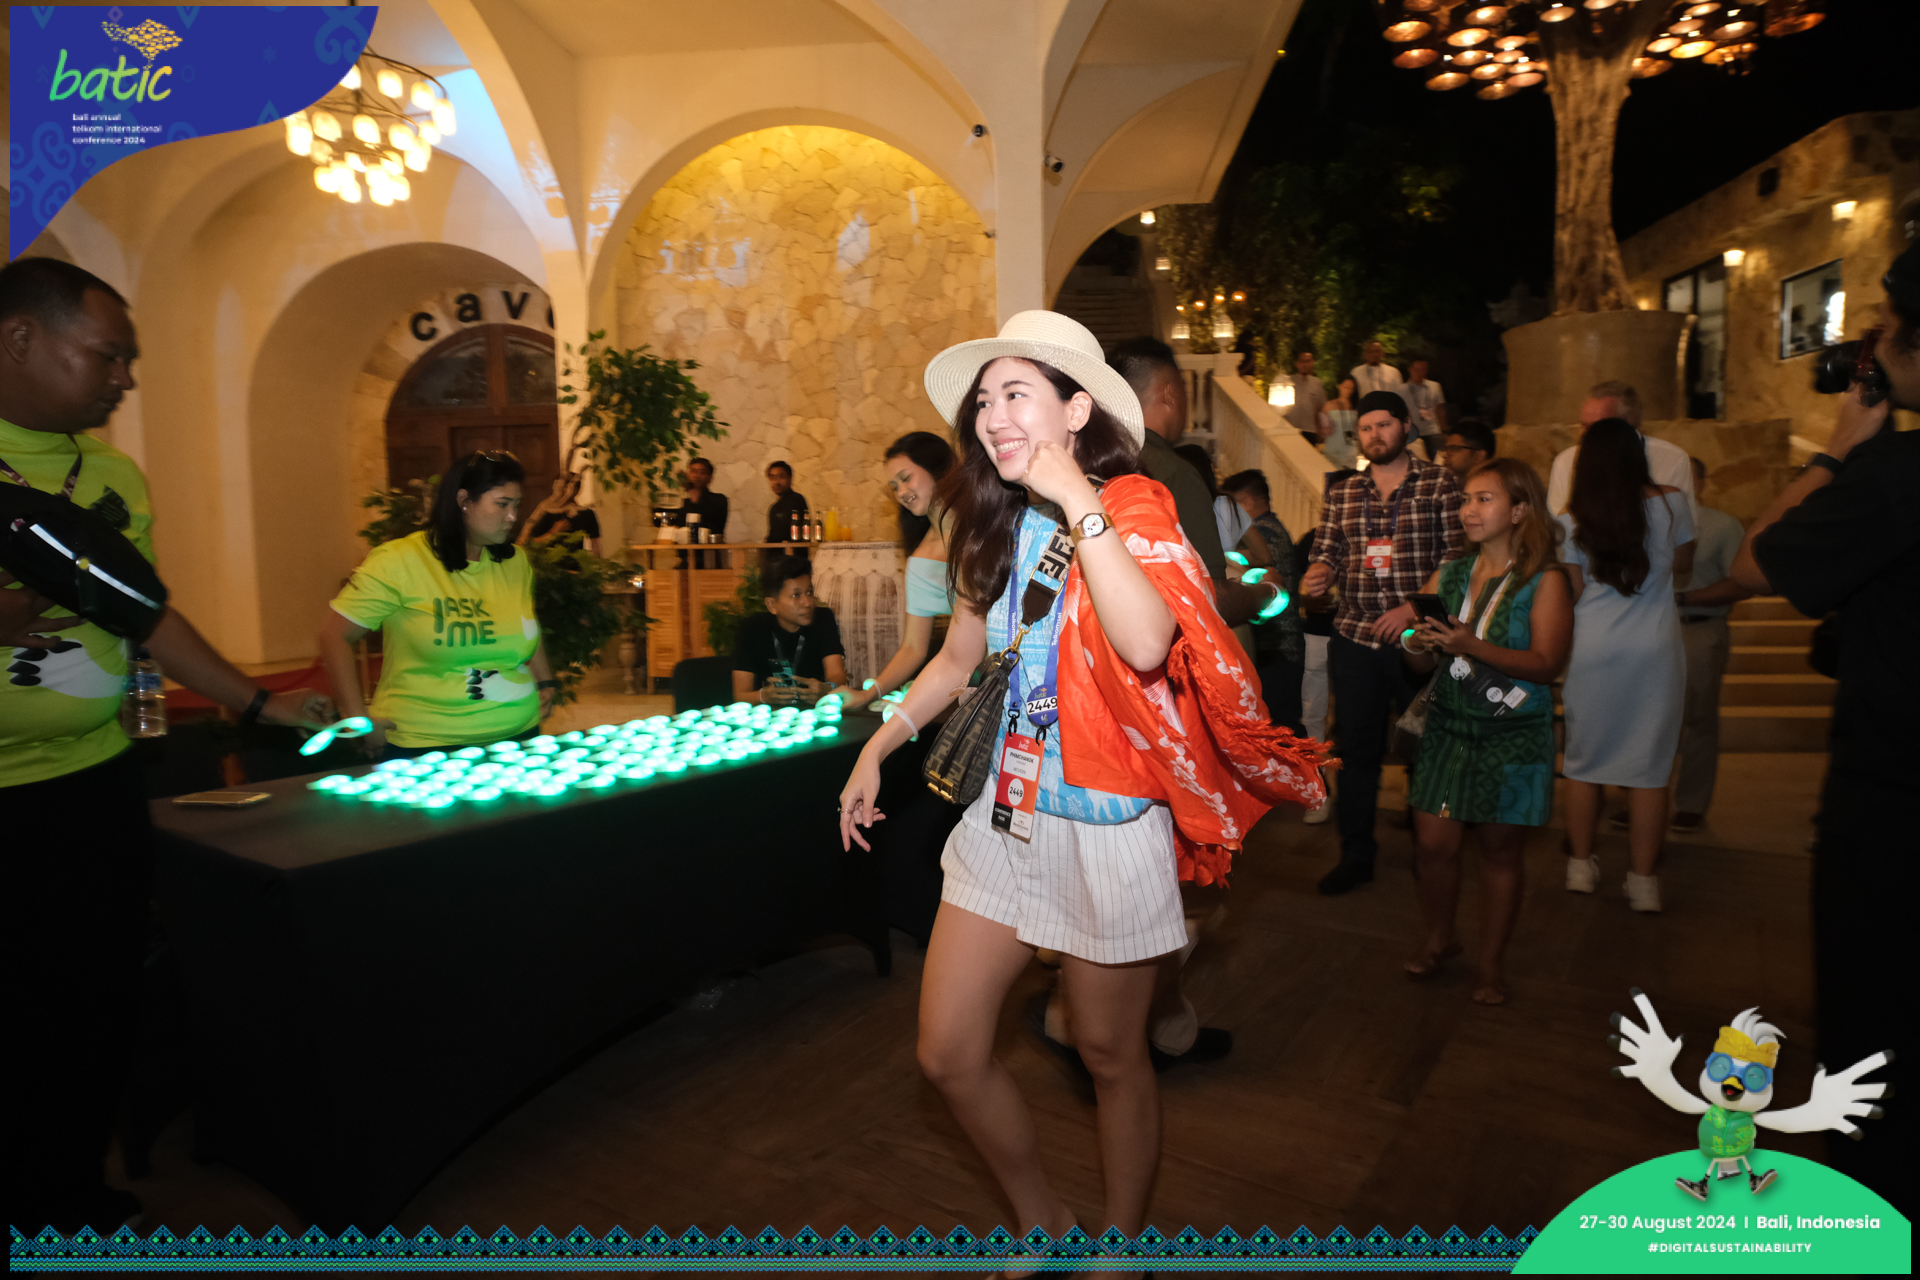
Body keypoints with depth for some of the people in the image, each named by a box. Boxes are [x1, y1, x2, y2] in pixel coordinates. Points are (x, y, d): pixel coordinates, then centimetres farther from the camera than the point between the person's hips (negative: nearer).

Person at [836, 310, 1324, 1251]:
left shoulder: (1133, 508, -9)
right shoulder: (997, 527, 9)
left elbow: (1146, 643, -30)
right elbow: (960, 657, 20)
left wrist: (1079, 503, -24)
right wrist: (877, 747, 14)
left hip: (1105, 825, -6)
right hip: (1006, 813, 6)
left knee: (1110, 1058, 11)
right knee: (948, 1055, 7)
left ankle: (1123, 1239, 39)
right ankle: (1042, 1221, 34)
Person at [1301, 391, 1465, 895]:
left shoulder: (1439, 484, 1)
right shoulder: (1342, 493, 11)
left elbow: (1454, 557, -5)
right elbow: (1328, 552, 10)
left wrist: (1412, 607, -15)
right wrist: (1318, 573, -14)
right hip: (1355, 636, 3)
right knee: (1356, 747, 6)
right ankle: (1356, 853, 17)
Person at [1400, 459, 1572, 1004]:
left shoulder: (1545, 581, -6)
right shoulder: (1448, 577, 7)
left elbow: (1546, 664, -16)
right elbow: (1424, 664, 9)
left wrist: (1472, 646, -27)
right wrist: (1417, 645, -14)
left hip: (1513, 735, -3)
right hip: (1449, 725, 3)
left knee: (1501, 849, 6)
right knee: (1432, 842, 1)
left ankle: (1490, 964, 23)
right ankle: (1439, 938, 26)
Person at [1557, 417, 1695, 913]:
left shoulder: (1572, 521, -5)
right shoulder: (1670, 503, -2)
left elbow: (1570, 594, -1)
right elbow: (1683, 563, 13)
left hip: (1591, 651, 0)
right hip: (1655, 650, 0)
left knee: (1583, 762, 11)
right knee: (1649, 768, 5)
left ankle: (1581, 866, 20)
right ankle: (1643, 882, 10)